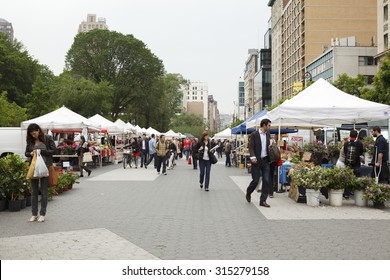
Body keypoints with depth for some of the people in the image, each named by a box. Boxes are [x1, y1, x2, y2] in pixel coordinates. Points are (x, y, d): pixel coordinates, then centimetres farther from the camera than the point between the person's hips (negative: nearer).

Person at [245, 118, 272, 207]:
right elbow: (251, 147, -10)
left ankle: (263, 200, 6)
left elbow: (269, 146, 16)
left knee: (266, 181, -1)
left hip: (266, 160, 5)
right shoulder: (254, 134, -5)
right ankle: (248, 193, 28)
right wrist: (252, 157, -23)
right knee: (255, 181, -1)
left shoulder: (268, 134, 11)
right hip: (257, 161, -5)